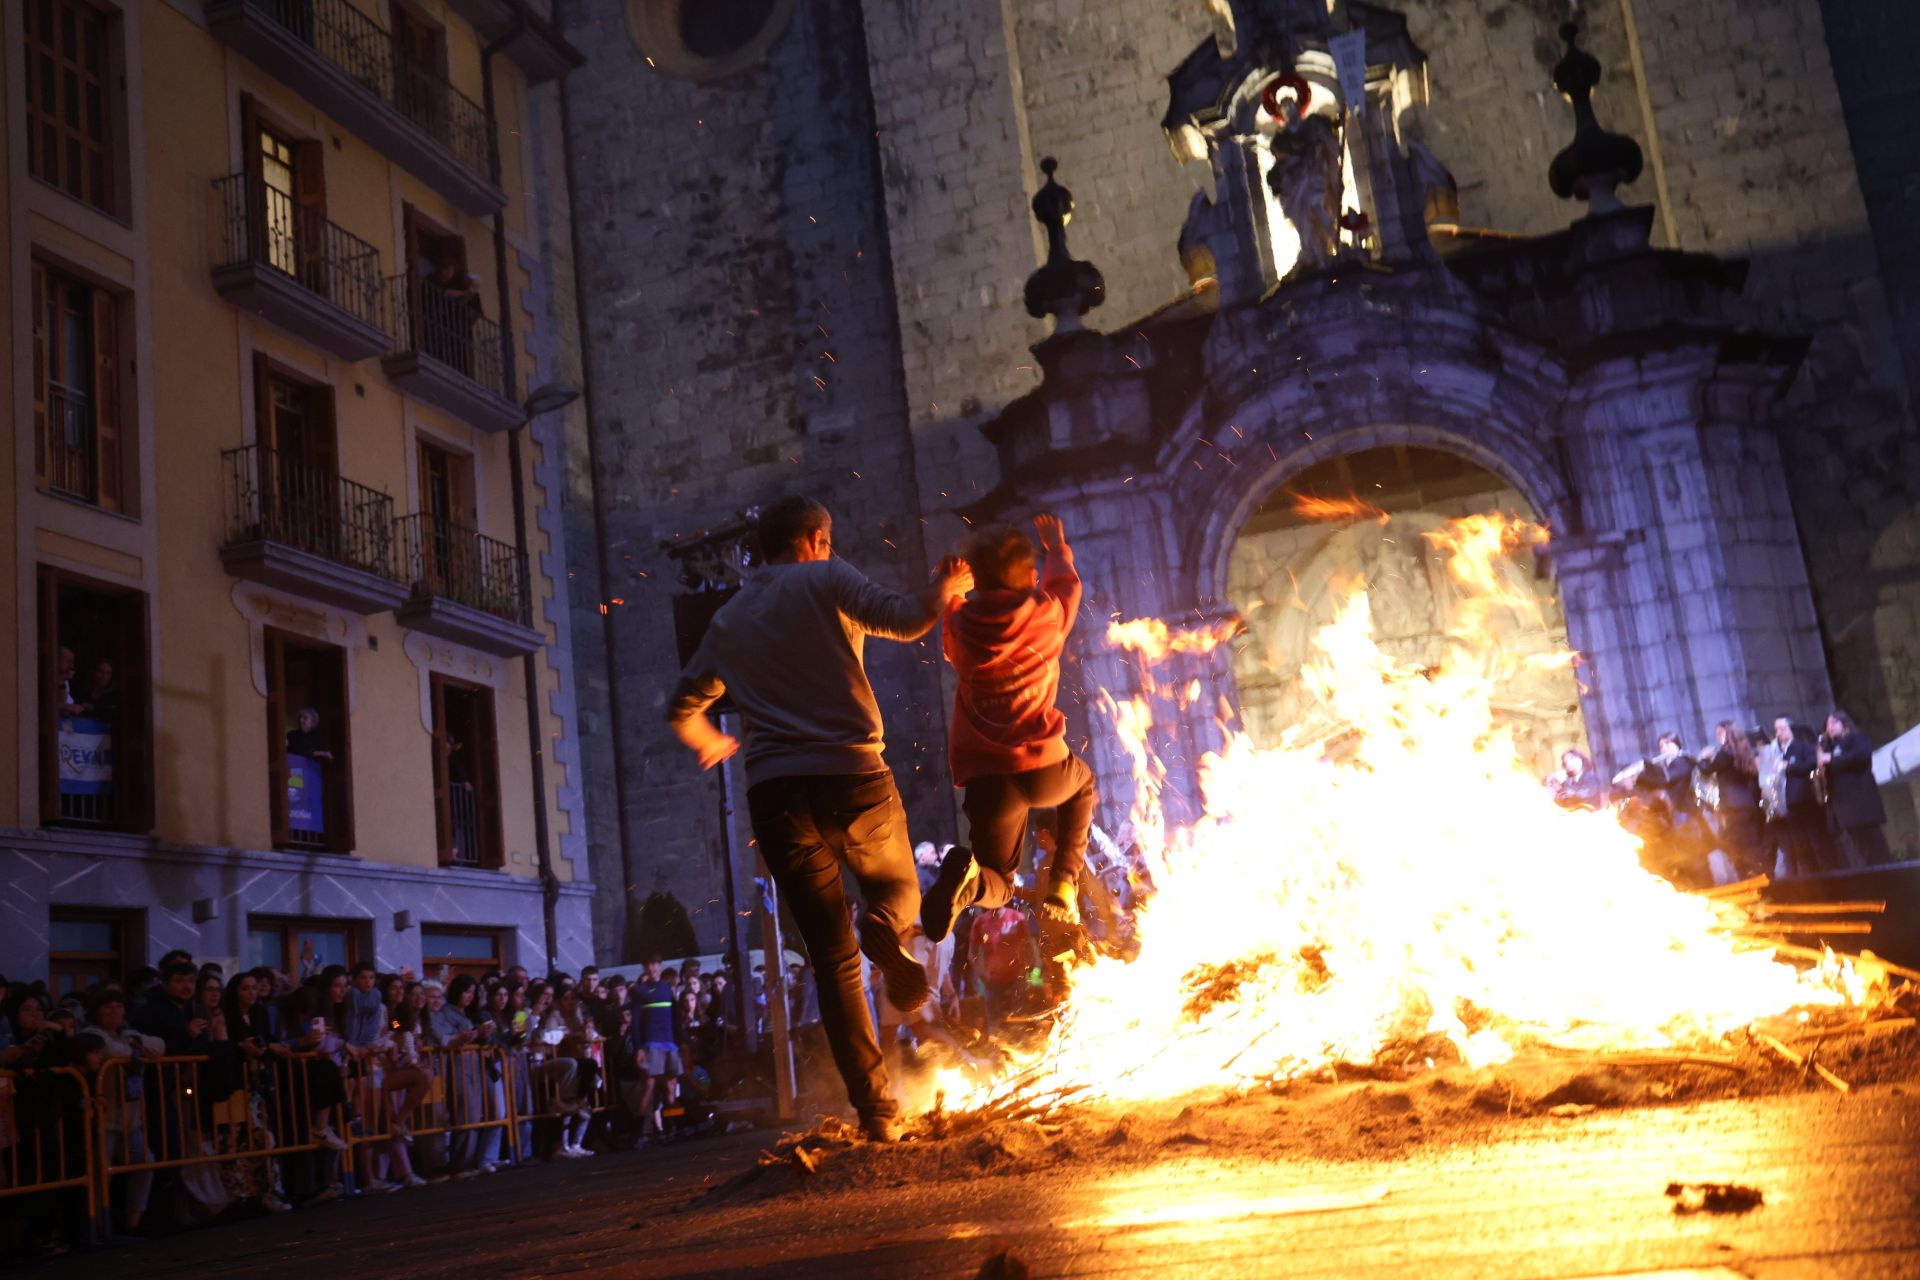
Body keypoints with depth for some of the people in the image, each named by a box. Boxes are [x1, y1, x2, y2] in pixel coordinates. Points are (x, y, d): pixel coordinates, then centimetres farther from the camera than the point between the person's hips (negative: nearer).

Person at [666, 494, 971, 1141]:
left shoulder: (728, 621, 20)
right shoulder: (825, 580, 5)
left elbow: (681, 708, 26)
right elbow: (906, 620, -9)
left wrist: (710, 744, 48)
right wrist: (943, 589, 12)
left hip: (774, 793, 3)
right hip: (852, 774, -3)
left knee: (832, 956, 6)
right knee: (898, 887, 24)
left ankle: (875, 1107, -3)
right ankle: (885, 931, -13)